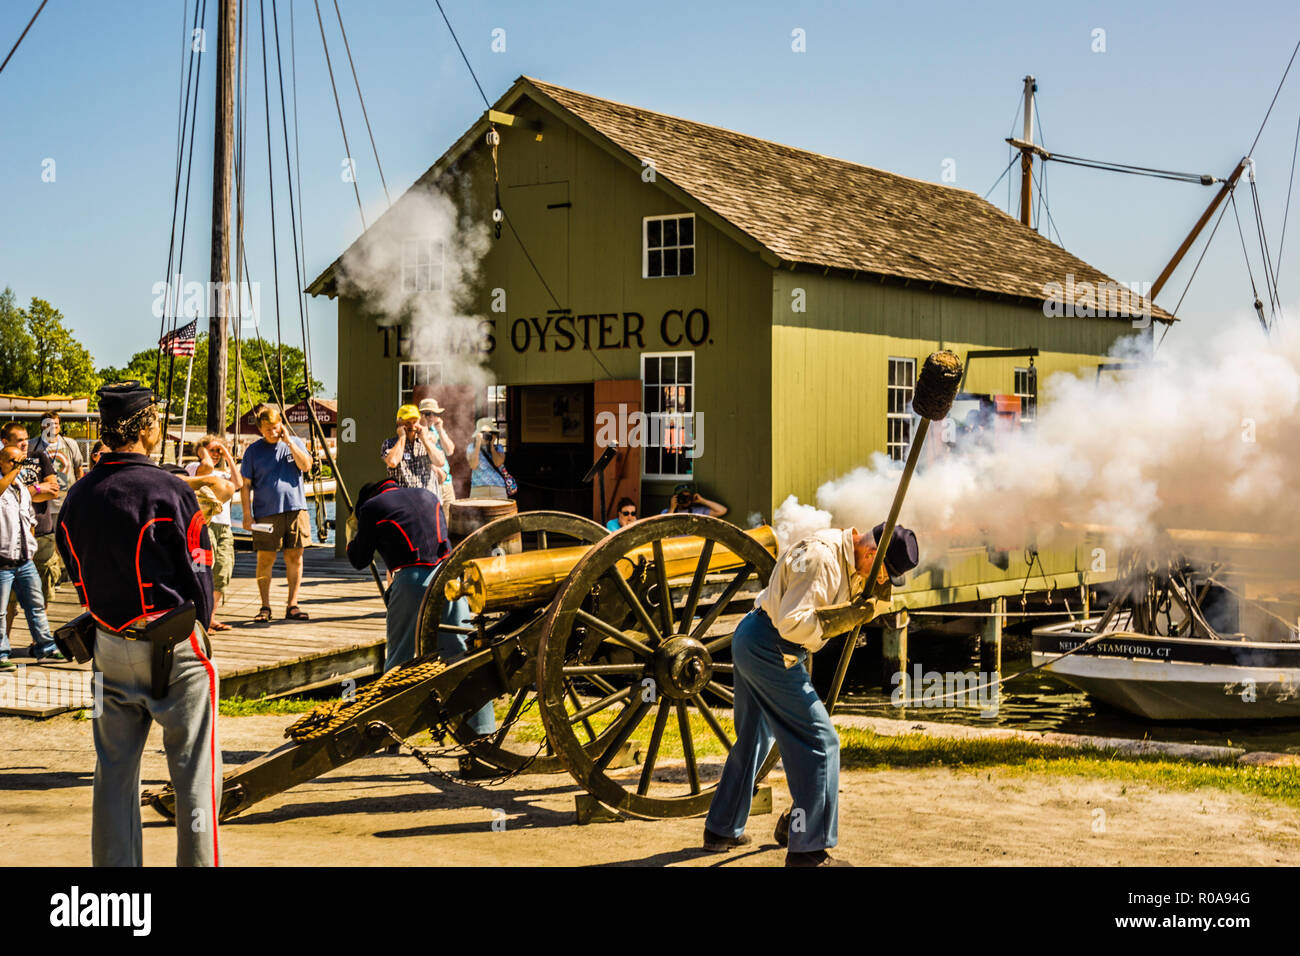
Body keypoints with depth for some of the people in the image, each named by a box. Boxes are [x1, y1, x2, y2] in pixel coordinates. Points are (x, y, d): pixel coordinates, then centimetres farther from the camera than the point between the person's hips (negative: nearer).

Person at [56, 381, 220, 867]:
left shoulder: (77, 496, 4)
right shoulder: (168, 491, -15)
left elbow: (77, 573, 11)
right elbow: (196, 571, -9)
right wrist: (199, 621, 7)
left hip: (108, 644, 6)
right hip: (173, 645, -6)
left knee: (114, 772, 13)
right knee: (194, 771, 3)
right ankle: (198, 861, 6)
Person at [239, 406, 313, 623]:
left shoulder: (296, 443, 10)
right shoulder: (253, 450, 4)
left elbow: (306, 465, -7)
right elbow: (245, 485, 3)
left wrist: (288, 441, -9)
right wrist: (247, 515, -4)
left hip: (295, 509, 2)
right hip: (266, 513, -2)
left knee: (294, 557, 3)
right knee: (265, 559, -1)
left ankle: (292, 605, 10)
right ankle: (265, 607, 8)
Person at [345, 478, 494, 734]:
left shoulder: (371, 507, 9)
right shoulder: (428, 496, 23)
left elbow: (360, 560, 16)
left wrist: (352, 534, 35)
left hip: (412, 581, -4)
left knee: (399, 660, 7)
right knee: (463, 654, 7)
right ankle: (482, 727, 7)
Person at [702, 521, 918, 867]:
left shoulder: (848, 561, 8)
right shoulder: (821, 556, -23)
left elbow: (875, 603, 19)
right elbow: (794, 623, -28)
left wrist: (881, 587, -2)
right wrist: (849, 616, -22)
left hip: (750, 643, 11)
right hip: (771, 650, -11)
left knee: (754, 739, 22)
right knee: (819, 740, -9)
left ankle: (722, 830, 34)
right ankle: (809, 850, -7)